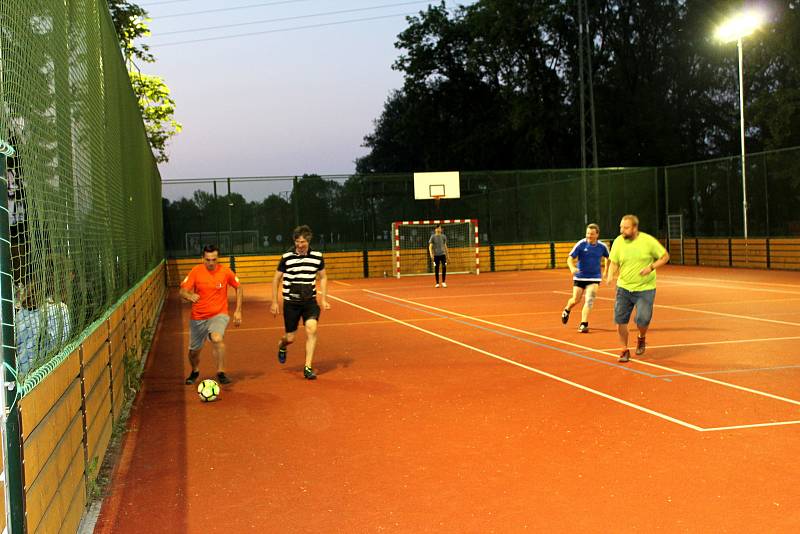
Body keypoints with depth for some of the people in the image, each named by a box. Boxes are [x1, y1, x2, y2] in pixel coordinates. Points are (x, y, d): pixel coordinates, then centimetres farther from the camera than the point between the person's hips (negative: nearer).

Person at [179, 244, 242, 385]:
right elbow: (183, 290, -10)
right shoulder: (196, 271, -8)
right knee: (194, 351, 12)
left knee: (217, 338, -33)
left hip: (218, 315, -2)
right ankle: (195, 372, 44)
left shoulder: (225, 272, -8)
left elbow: (239, 288, 8)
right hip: (198, 317, 2)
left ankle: (221, 372, -20)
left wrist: (238, 311, 4)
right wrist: (189, 296, -34)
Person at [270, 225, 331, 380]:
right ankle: (282, 346, 43)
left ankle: (308, 368, -11)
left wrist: (324, 299, 7)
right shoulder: (286, 257, -6)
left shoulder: (317, 257, 0)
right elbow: (276, 279, 4)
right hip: (291, 302, -1)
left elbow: (323, 277, 14)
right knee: (290, 338, 3)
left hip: (310, 301, 1)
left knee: (311, 328, -21)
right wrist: (274, 302, 2)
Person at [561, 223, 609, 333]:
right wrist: (572, 268, -32)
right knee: (576, 300, 6)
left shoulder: (602, 246, -3)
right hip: (580, 276, 0)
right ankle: (567, 310, 40)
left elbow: (607, 258, 18)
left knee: (589, 301, -14)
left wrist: (605, 271, 16)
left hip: (594, 278, 1)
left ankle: (583, 324, -10)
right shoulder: (581, 244, -11)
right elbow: (570, 258, -12)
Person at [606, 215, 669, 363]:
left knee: (642, 320, -10)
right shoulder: (618, 241, -4)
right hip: (623, 288, 3)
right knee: (620, 320, -1)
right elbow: (614, 263, 5)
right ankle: (624, 350, 19)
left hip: (645, 289, -3)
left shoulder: (648, 241, -12)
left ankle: (641, 338, 26)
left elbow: (665, 256, -1)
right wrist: (610, 276, -15)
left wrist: (651, 267, -17)